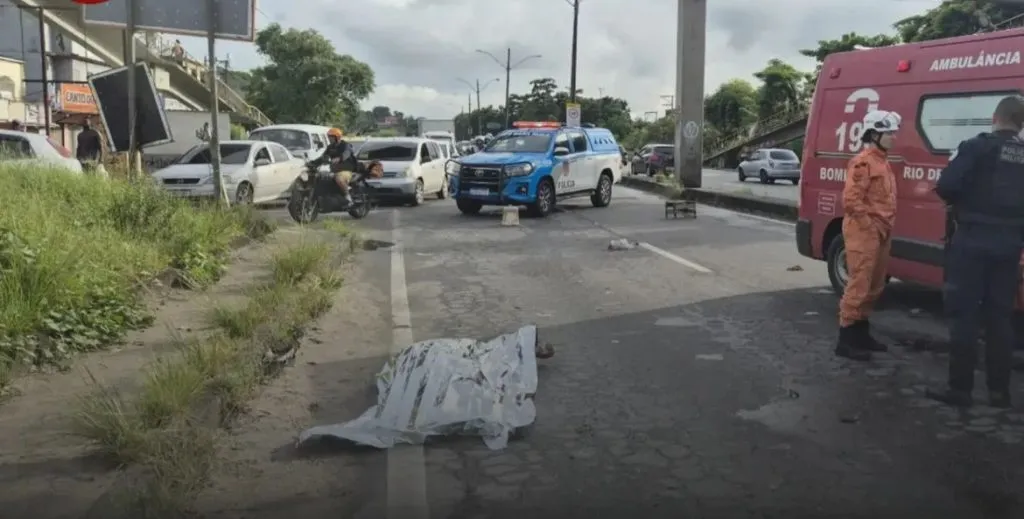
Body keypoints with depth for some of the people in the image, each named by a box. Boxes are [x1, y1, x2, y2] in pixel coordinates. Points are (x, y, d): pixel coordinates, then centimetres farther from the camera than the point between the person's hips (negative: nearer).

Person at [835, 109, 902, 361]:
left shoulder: (882, 161, 17)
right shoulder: (863, 162, -14)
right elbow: (851, 200, -23)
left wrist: (885, 227, 15)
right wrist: (871, 226, -18)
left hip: (880, 233, 10)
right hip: (864, 232, -10)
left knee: (874, 287, 15)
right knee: (859, 286, -9)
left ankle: (861, 333, 25)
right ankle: (845, 339, -4)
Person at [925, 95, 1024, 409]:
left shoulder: (977, 147, -8)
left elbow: (946, 186, -17)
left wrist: (961, 202, 4)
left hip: (973, 242, -5)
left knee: (964, 315, 0)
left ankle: (960, 388, 2)